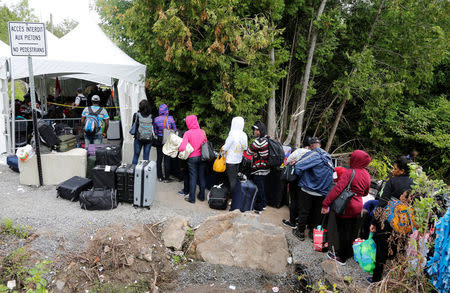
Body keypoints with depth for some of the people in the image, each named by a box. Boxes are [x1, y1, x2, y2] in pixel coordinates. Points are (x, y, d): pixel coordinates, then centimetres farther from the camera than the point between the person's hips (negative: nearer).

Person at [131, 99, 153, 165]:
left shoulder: (136, 115, -6)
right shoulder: (151, 116, -4)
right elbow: (153, 127, 3)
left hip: (138, 138, -1)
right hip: (149, 139, 1)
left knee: (136, 155, 11)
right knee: (146, 157, 9)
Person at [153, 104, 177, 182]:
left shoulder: (156, 119, -4)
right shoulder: (170, 118, -10)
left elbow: (155, 131, 3)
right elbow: (174, 130, -2)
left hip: (159, 140, 2)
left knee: (159, 158, 13)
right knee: (167, 159, 4)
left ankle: (160, 177, 18)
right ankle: (166, 178, 8)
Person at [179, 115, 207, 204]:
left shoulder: (187, 133, -14)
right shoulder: (202, 131, -1)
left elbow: (182, 147, -22)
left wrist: (178, 149, -3)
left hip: (192, 157, -3)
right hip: (202, 156, 4)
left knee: (193, 177, 4)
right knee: (202, 176, 13)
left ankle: (192, 198, 10)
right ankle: (201, 196, 23)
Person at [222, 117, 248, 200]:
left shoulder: (232, 135, -22)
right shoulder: (244, 135, -2)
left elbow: (225, 148, -16)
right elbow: (245, 148, 8)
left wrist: (222, 148, 4)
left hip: (231, 160, -6)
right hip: (238, 159, 6)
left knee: (231, 178, 2)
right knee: (235, 177, 18)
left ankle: (232, 197, 9)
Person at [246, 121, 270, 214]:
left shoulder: (258, 141, -22)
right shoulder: (266, 139, 6)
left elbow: (249, 152, -12)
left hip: (259, 170, -9)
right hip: (265, 168, 9)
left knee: (258, 188, 2)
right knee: (261, 187, 21)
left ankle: (258, 208, 13)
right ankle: (263, 204, 34)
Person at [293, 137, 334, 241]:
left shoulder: (313, 154, -16)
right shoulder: (329, 157, 6)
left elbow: (298, 166, -22)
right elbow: (331, 175, 12)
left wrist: (300, 178, -3)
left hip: (307, 190, -6)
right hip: (322, 192, 6)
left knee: (303, 212, 9)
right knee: (316, 213, 18)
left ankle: (300, 232, 22)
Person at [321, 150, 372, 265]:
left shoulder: (349, 172, -21)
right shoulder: (366, 175, 1)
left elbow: (338, 189, -27)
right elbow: (365, 193, 14)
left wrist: (326, 203, -26)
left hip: (346, 207, -7)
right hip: (358, 207, 7)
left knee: (343, 232, 6)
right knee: (352, 232, 19)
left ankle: (341, 257, 18)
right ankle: (349, 253, 35)